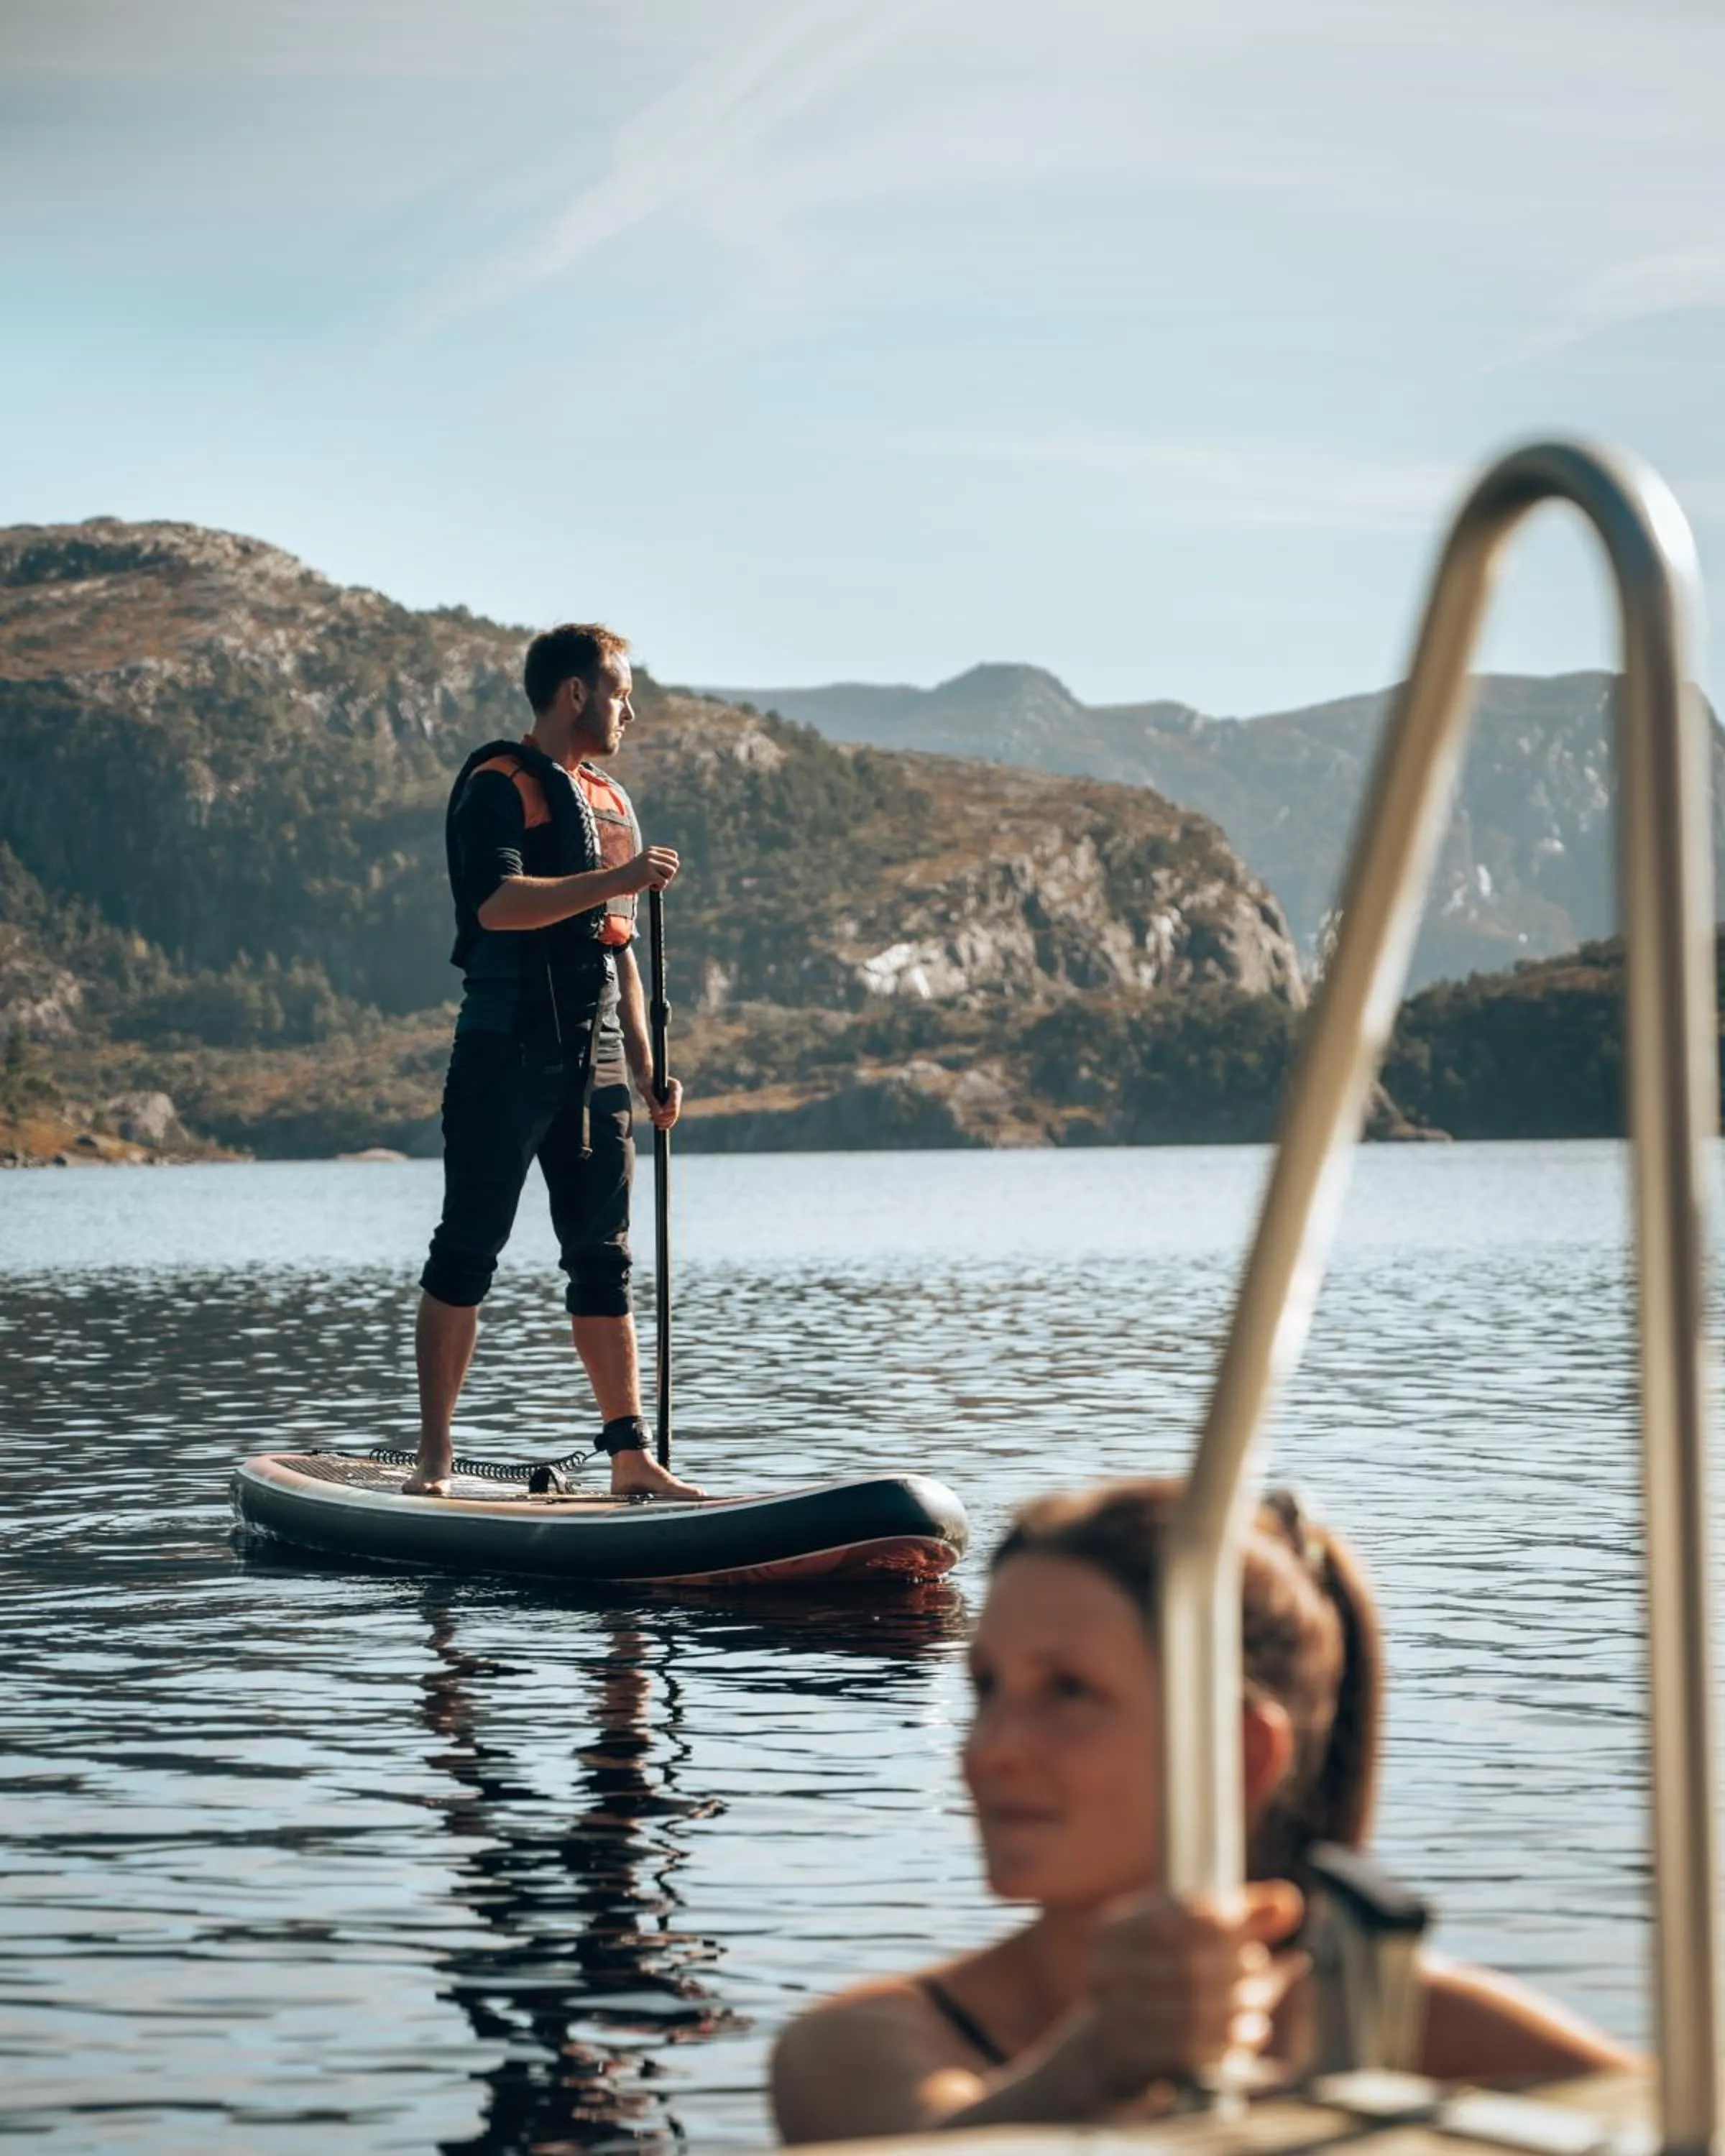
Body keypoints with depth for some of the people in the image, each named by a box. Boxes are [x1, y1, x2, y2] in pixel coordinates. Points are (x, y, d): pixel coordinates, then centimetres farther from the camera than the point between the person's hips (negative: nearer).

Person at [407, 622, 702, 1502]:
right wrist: (616, 880, -24)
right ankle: (434, 1456, -3)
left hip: (593, 1059, 7)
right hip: (508, 1049, -7)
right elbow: (497, 902, -21)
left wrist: (645, 1067, 16)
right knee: (467, 1252, -5)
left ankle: (631, 1456, 8)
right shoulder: (499, 785, -4)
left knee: (604, 1261, 6)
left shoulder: (612, 802, 21)